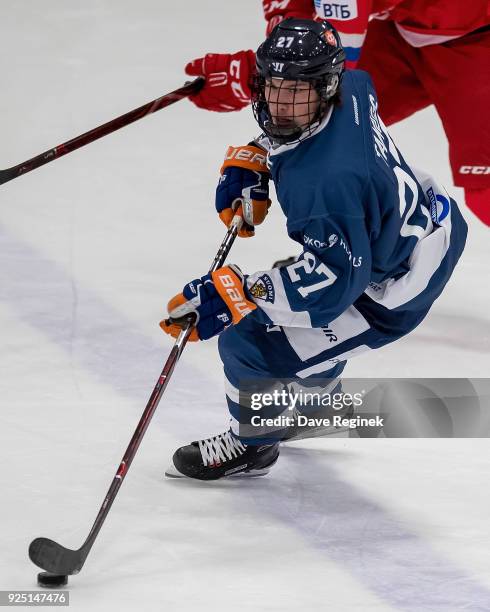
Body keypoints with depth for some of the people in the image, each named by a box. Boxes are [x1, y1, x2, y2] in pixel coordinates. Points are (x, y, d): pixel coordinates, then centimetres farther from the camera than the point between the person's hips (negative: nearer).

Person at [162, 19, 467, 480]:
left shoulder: (325, 181, -40)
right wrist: (251, 162, -2)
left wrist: (232, 295, -40)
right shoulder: (351, 86, -14)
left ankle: (250, 444, 19)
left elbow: (333, 278, -37)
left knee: (251, 344, -9)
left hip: (398, 282, -9)